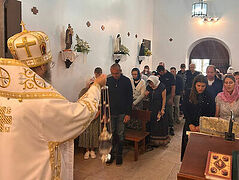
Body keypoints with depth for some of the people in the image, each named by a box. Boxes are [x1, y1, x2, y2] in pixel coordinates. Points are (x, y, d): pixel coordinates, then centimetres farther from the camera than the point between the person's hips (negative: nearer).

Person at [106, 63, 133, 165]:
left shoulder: (126, 81, -3)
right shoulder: (108, 81, 2)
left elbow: (130, 98, -2)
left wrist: (128, 114, -8)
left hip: (122, 113, -2)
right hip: (110, 113, 2)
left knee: (120, 135, 6)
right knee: (111, 134, 7)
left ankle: (119, 155, 20)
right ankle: (111, 154, 21)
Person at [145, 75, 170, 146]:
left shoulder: (161, 87, -12)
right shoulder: (148, 87, 3)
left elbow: (164, 98, -10)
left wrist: (163, 109, -14)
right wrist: (146, 94, -8)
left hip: (159, 108, -4)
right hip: (151, 108, 5)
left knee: (160, 123, 0)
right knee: (152, 123, 7)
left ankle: (161, 140, 15)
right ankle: (153, 140, 19)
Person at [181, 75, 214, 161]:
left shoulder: (208, 96, -4)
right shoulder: (188, 94, -1)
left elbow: (210, 114, -5)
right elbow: (186, 111, -2)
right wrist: (190, 124, -13)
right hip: (189, 125, 1)